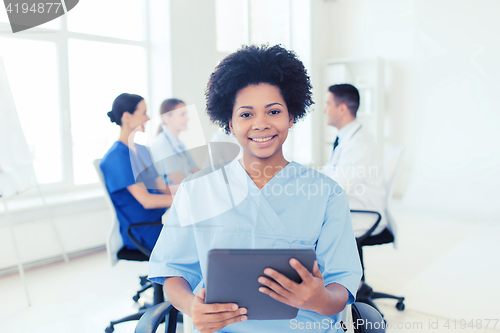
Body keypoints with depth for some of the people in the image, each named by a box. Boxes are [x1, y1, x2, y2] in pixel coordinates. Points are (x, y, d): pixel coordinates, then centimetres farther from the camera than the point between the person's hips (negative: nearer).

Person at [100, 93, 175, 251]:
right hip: (141, 232, -8)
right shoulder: (116, 157, -13)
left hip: (159, 219, 8)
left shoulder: (142, 150, 15)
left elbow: (162, 187, 13)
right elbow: (146, 200, -20)